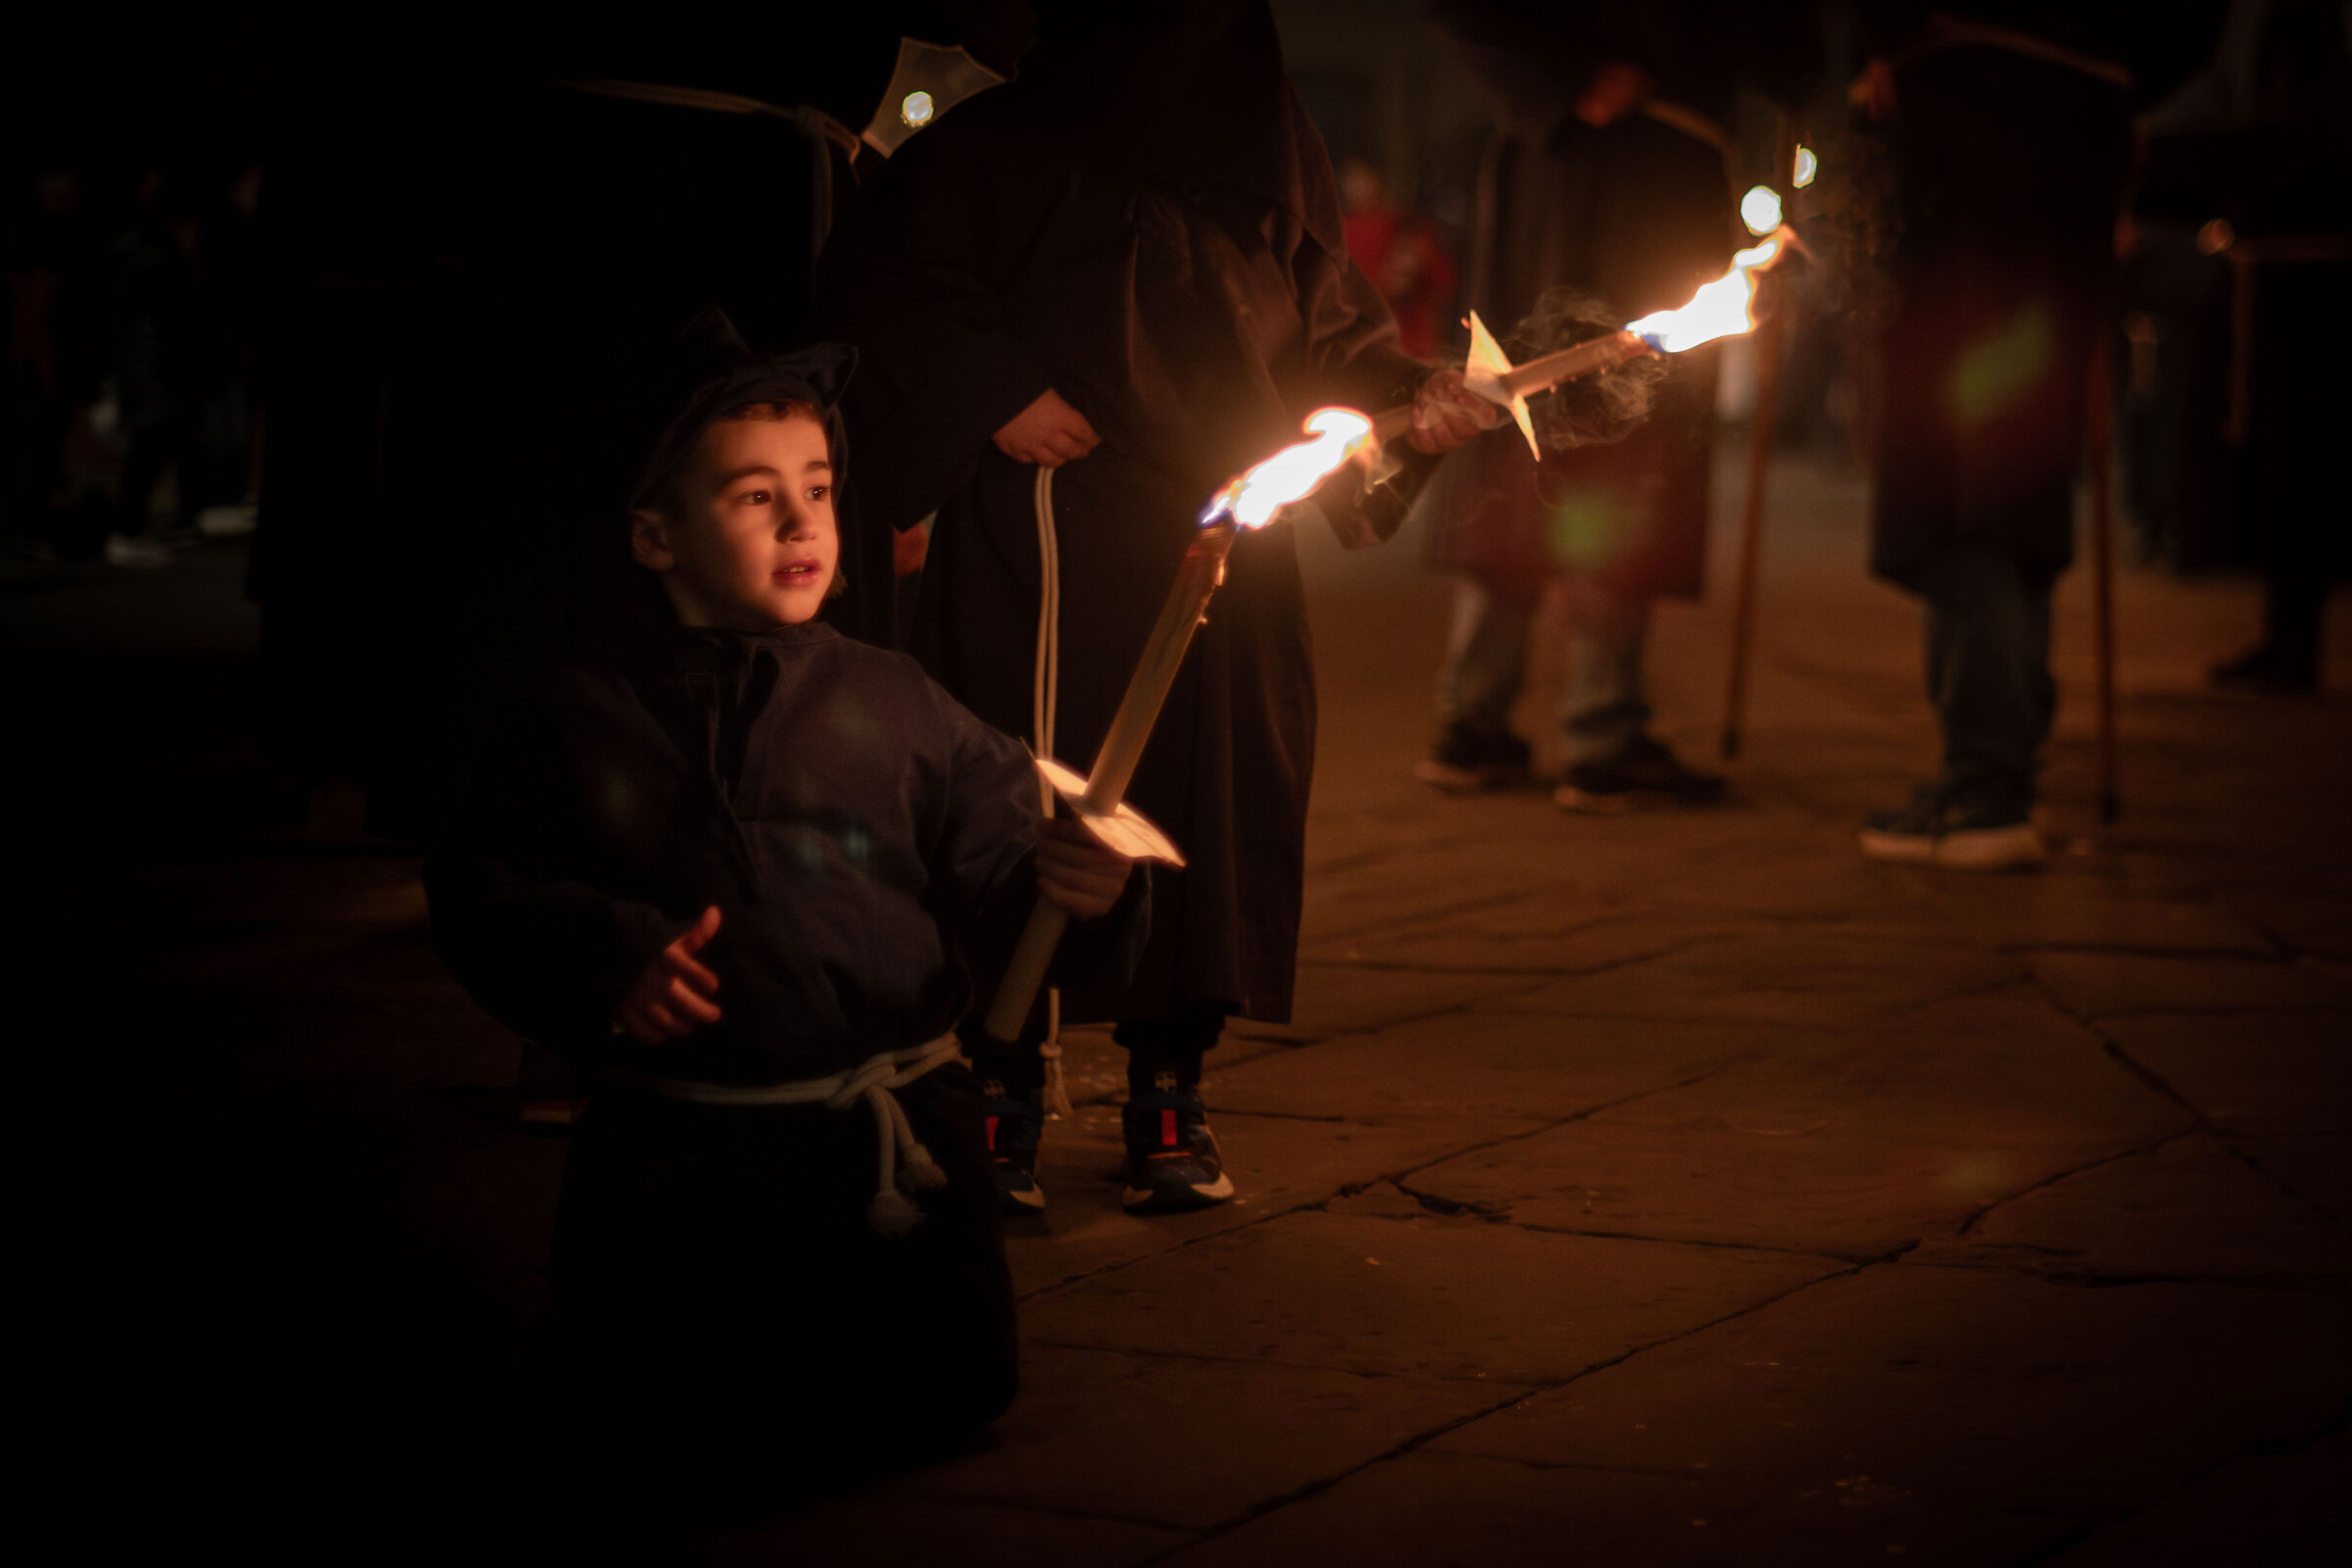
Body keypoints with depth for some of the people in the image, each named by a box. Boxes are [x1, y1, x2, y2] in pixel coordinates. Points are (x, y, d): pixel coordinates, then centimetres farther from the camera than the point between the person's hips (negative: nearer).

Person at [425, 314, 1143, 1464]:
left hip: (882, 1105, 0)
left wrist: (1072, 892, -19)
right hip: (675, 1126, 0)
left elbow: (995, 883, 3)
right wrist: (605, 959, -11)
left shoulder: (894, 709, 8)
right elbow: (481, 895, 6)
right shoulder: (584, 723, 7)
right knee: (641, 1380, -13)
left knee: (941, 1386, -12)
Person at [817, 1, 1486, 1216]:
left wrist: (1409, 395, 3)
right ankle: (1003, 1109, 5)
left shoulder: (1269, 160, 15)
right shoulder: (999, 150, -1)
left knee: (1211, 807, 2)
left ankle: (1169, 1102, 14)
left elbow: (1326, 327, 20)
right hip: (1043, 556, -4)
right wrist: (997, 395, -13)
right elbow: (875, 280, -2)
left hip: (1219, 555, 4)